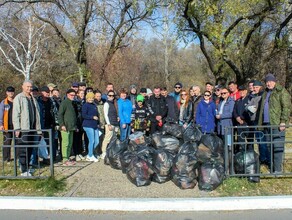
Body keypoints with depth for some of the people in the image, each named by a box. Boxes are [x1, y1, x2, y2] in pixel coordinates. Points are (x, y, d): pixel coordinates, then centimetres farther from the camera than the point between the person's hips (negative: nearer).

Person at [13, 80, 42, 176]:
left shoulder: (33, 99, 17)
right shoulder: (18, 98, -2)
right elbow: (15, 114, -8)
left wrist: (38, 128, 14)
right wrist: (17, 128, -15)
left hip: (32, 128, 6)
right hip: (22, 129, -6)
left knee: (30, 149, 11)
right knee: (23, 150, -5)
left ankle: (26, 167, 23)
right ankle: (24, 171, -1)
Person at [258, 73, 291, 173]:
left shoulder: (281, 92, -2)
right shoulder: (265, 93, 21)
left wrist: (283, 121, -17)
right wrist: (261, 123, 18)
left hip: (277, 124, -7)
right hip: (267, 124, 8)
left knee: (277, 146, -7)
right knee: (270, 146, 10)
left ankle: (278, 169, -2)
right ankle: (272, 168, 19)